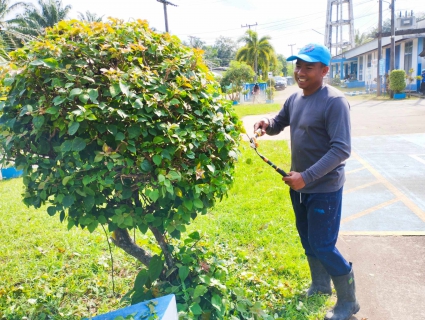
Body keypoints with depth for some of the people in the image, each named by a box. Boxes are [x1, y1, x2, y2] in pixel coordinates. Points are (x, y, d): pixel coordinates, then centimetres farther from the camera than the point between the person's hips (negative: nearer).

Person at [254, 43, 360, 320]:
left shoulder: (334, 102, -20)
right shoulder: (294, 99, 4)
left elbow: (341, 149, -26)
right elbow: (277, 125, 17)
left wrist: (307, 176, -31)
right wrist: (266, 123, -7)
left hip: (324, 188, -8)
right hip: (299, 185, 8)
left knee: (323, 246, 0)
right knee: (308, 240, 20)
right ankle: (320, 285, 42)